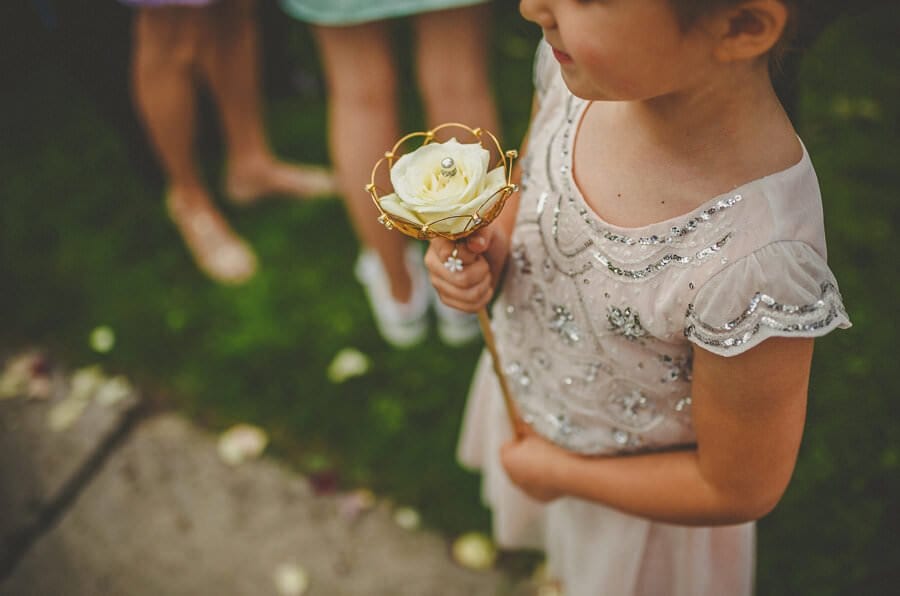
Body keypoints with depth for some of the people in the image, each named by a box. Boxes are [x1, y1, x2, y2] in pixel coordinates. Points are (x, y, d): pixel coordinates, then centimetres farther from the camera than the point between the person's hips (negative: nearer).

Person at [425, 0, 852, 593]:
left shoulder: (759, 270, -42)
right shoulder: (586, 59, -24)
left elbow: (738, 491, -24)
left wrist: (560, 471, -12)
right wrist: (488, 249, -20)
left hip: (635, 496, -5)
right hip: (523, 386, 5)